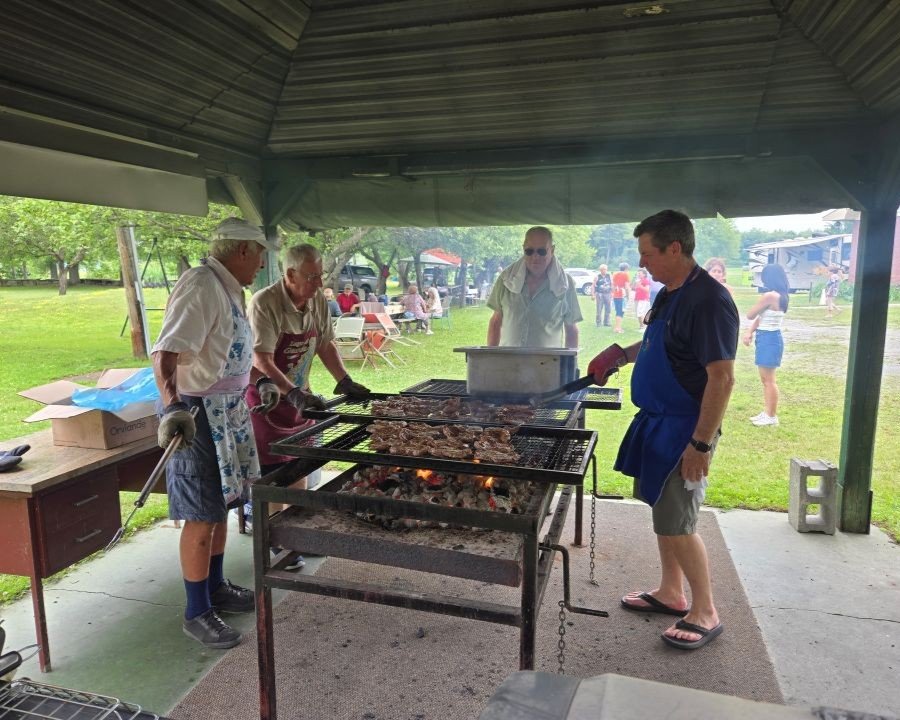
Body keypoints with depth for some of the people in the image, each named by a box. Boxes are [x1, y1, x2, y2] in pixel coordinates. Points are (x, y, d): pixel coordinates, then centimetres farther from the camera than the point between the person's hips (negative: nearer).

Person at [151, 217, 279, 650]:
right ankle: (196, 613, 15)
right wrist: (172, 406, -43)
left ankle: (216, 588, 35)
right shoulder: (201, 286, -19)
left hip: (227, 411, 10)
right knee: (202, 517, 0)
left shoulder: (229, 289, 11)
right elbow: (166, 353, -30)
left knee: (221, 506, 19)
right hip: (197, 414, -10)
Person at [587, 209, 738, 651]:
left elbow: (722, 377, -24)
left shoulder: (708, 300, -21)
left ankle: (706, 614, 17)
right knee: (661, 510, 17)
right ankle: (671, 594, 34)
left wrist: (701, 444, -24)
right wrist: (624, 354, 11)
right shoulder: (670, 295, 9)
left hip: (685, 429, -9)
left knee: (675, 523, -3)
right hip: (657, 421, 10)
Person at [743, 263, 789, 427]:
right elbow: (761, 316, 9)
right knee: (765, 379, 16)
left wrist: (759, 302, 6)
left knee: (769, 380, -1)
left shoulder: (769, 296, -20)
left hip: (768, 339, -10)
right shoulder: (780, 296, 10)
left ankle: (772, 416, 7)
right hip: (768, 338, 10)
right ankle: (767, 412, 24)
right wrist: (749, 331, -2)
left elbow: (750, 315, -12)